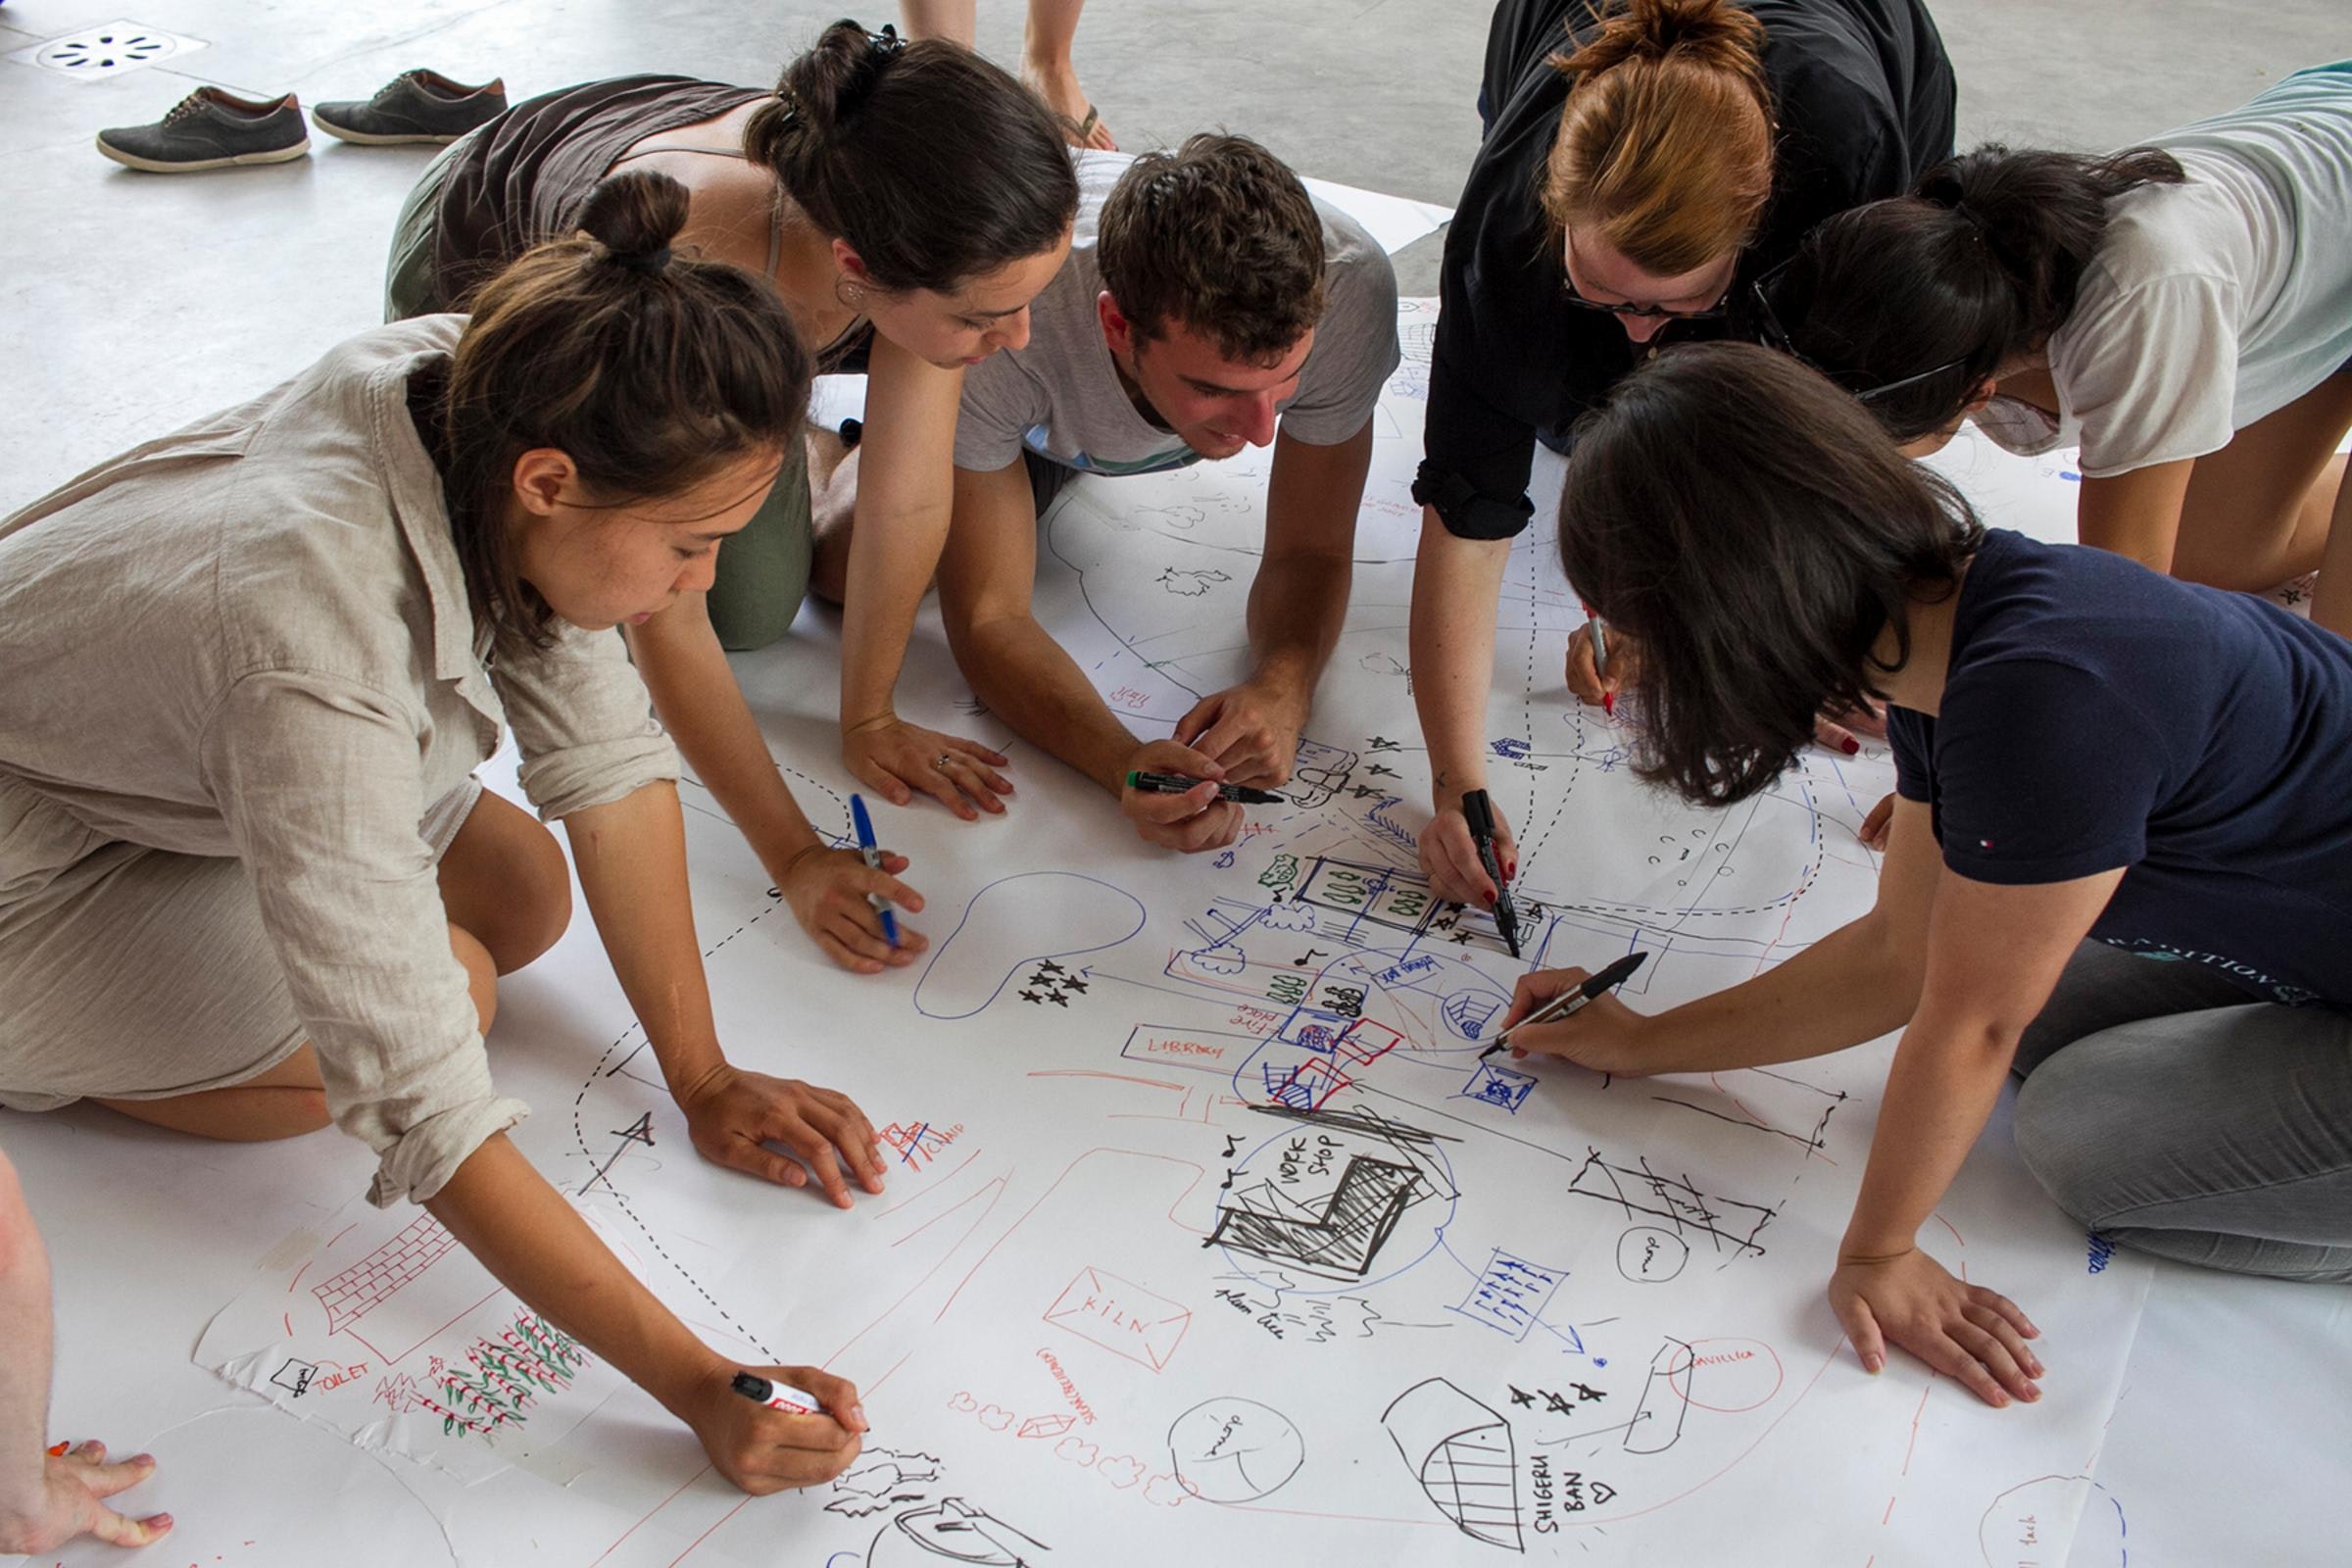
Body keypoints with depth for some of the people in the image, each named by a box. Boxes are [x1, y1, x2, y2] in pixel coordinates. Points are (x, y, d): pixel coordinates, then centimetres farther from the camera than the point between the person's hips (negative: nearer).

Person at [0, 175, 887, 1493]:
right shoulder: (314, 635, -42)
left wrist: (703, 1080, -12)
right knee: (445, 985, -18)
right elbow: (428, 1109, -39)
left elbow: (604, 752, -13)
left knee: (525, 903, 1)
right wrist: (703, 1389, -35)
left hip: (154, 743, 7)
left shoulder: (485, 404, -22)